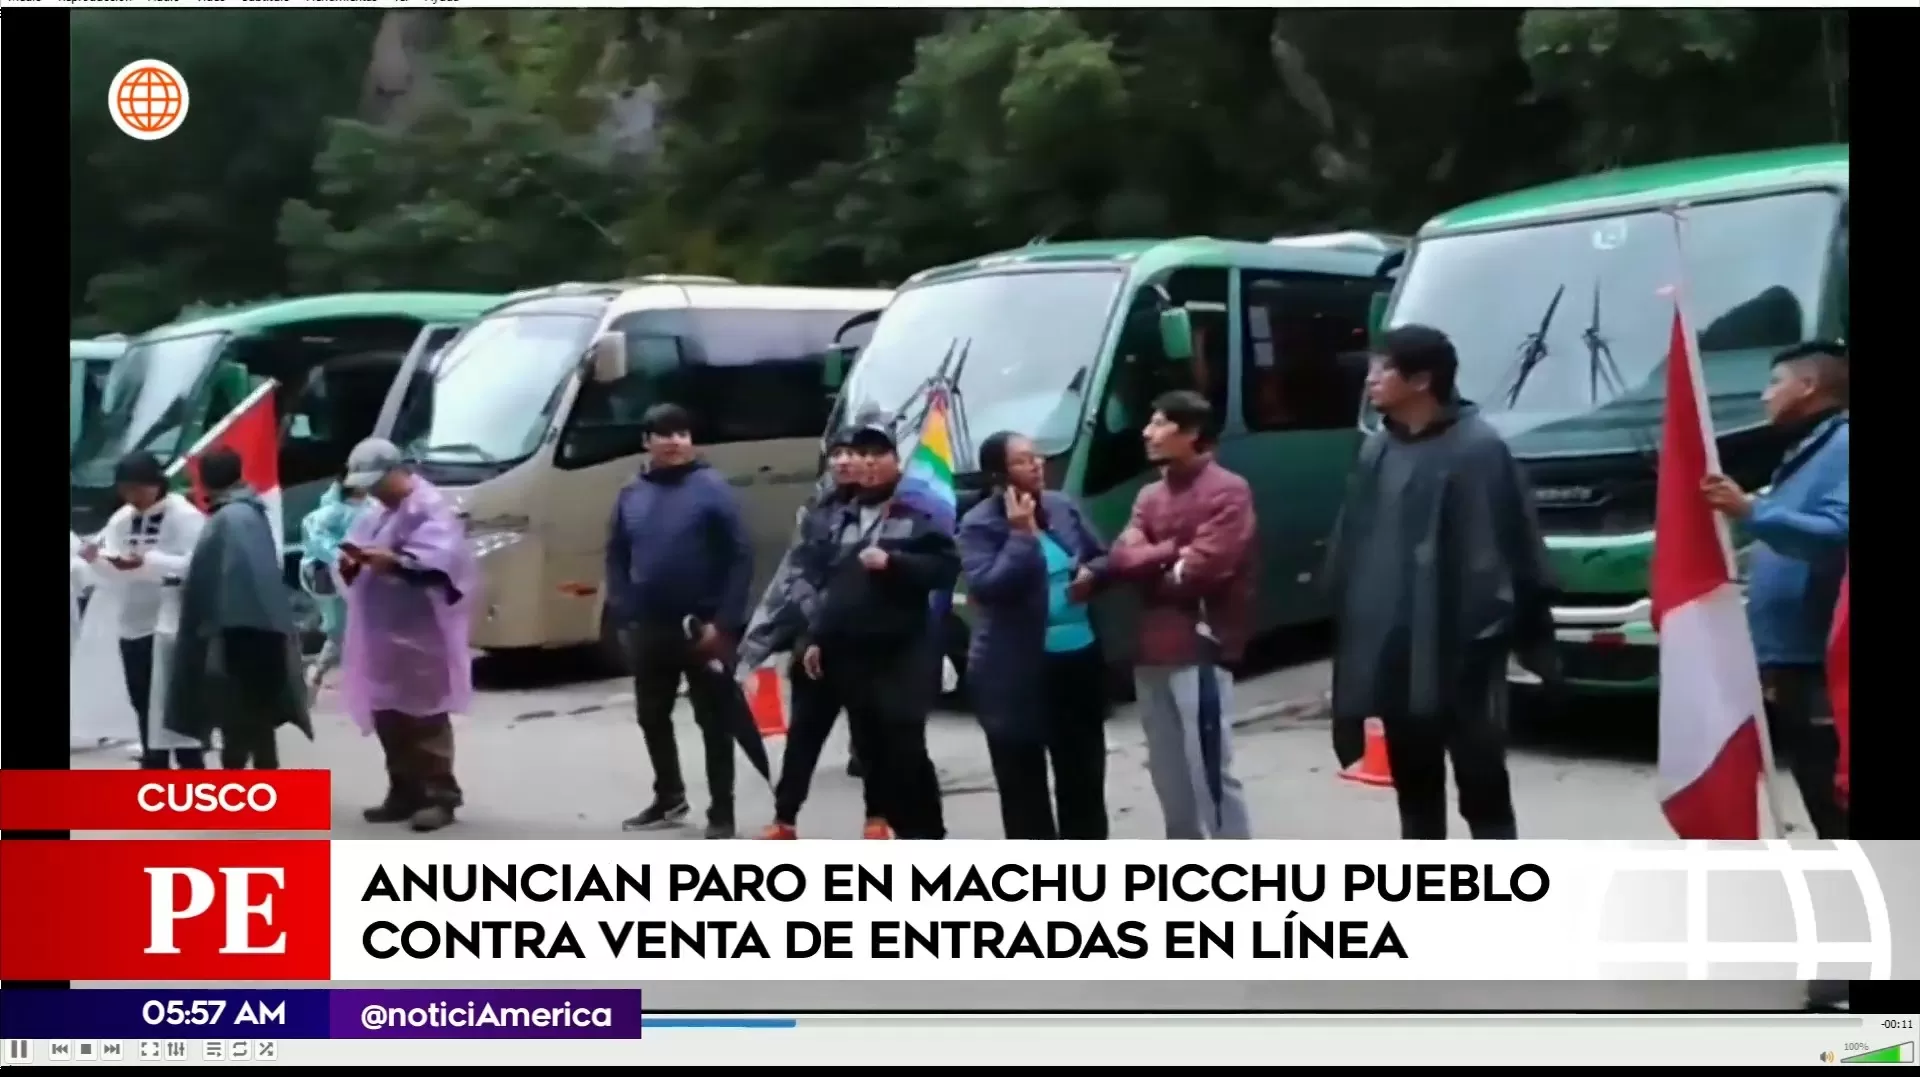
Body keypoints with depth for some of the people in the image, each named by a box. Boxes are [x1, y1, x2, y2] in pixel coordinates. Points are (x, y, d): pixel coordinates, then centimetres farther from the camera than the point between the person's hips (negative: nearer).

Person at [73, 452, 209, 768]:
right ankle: (154, 764, 23)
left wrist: (149, 561, -31)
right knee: (143, 702, 12)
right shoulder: (121, 520, 11)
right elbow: (105, 573, 11)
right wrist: (91, 559, -11)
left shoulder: (184, 516, -9)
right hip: (132, 623, 7)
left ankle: (191, 766, 1)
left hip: (172, 623, -7)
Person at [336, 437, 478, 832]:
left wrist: (394, 561, -35)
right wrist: (351, 560, -4)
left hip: (421, 634, -9)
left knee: (425, 716, -7)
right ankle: (405, 793, 21)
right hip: (381, 634, 9)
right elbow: (358, 554, 19)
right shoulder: (376, 512, 20)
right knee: (387, 716, 12)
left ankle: (440, 795, -3)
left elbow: (438, 561, -23)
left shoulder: (432, 507, -9)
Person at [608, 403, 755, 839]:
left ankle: (721, 814, 8)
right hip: (649, 628, 5)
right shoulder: (632, 494, 6)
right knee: (652, 717, 17)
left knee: (714, 722, 2)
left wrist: (723, 622, -15)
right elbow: (617, 557, 11)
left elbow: (741, 557, -10)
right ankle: (669, 797, 35)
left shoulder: (712, 488, -8)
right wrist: (625, 615, 0)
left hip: (704, 628, -5)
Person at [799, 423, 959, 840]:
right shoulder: (840, 521, 17)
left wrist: (892, 562, -19)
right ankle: (904, 830, 18)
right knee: (872, 750, 8)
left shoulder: (919, 513, 0)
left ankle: (928, 837, -3)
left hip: (903, 652, -6)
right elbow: (821, 581, 19)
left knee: (905, 747, -12)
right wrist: (815, 638, 12)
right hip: (848, 654, 6)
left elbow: (946, 567, -9)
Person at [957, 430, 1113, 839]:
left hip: (1079, 659, 6)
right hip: (1016, 674, -6)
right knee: (1023, 783, 3)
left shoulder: (1063, 506, 5)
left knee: (1084, 773, 17)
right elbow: (987, 587, -24)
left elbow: (1103, 556, 15)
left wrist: (1092, 573, -6)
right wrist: (1022, 535, -22)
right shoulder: (979, 525, -12)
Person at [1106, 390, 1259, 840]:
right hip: (1152, 651, 8)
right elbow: (1121, 558, 3)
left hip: (1199, 649, -8)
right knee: (1169, 772, 14)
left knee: (1210, 772, -8)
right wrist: (1173, 553, -12)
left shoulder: (1227, 492, -7)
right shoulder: (1150, 496, 17)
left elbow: (1204, 568, -16)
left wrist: (1151, 569, 1)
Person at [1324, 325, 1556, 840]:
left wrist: (1487, 633, -15)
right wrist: (1352, 620, 7)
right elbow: (1352, 546, 12)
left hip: (1460, 654, -7)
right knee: (1414, 789, 17)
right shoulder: (1378, 451, 10)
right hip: (1394, 654, 7)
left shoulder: (1476, 447, -10)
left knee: (1483, 791, 2)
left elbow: (1497, 553, -13)